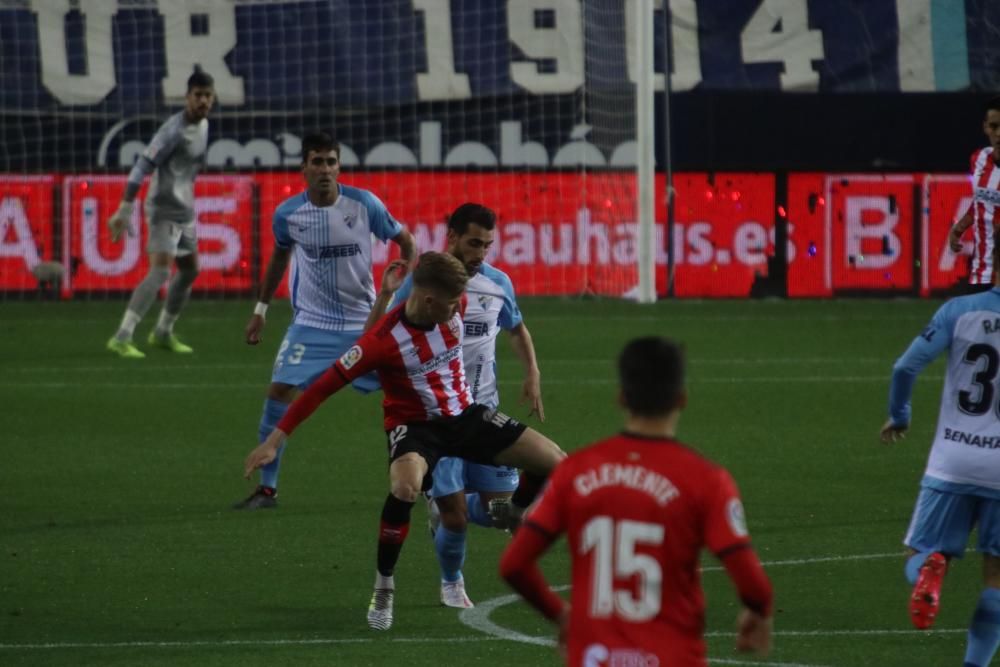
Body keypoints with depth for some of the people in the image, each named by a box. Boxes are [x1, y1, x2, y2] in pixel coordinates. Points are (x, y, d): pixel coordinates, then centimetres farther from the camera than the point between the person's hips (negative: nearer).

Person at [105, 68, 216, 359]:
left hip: (184, 209, 9)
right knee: (160, 271, -19)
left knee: (190, 269, 18)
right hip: (164, 208, -9)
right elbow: (142, 166, -22)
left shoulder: (203, 125, 8)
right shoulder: (174, 129, -19)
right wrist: (124, 211, -25)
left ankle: (163, 332, 32)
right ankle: (121, 338, -22)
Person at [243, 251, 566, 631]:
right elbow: (324, 386, -23)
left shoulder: (455, 306, -13)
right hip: (416, 425, -6)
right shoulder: (384, 339, -28)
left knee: (554, 461, -3)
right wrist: (275, 440, -24)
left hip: (465, 414, 6)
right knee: (406, 485, -39)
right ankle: (383, 586, -19)